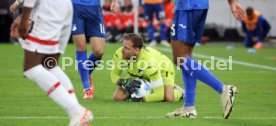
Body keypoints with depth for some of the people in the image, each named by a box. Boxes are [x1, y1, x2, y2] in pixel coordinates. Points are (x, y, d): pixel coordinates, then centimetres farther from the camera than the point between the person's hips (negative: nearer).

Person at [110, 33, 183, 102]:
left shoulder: (150, 64, -45)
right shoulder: (119, 54, -31)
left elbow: (159, 95, -39)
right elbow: (114, 75, -12)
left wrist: (141, 99, -46)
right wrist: (122, 81, -34)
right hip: (138, 75, 5)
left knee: (168, 98, -32)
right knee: (117, 97, -13)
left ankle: (178, 91, 6)